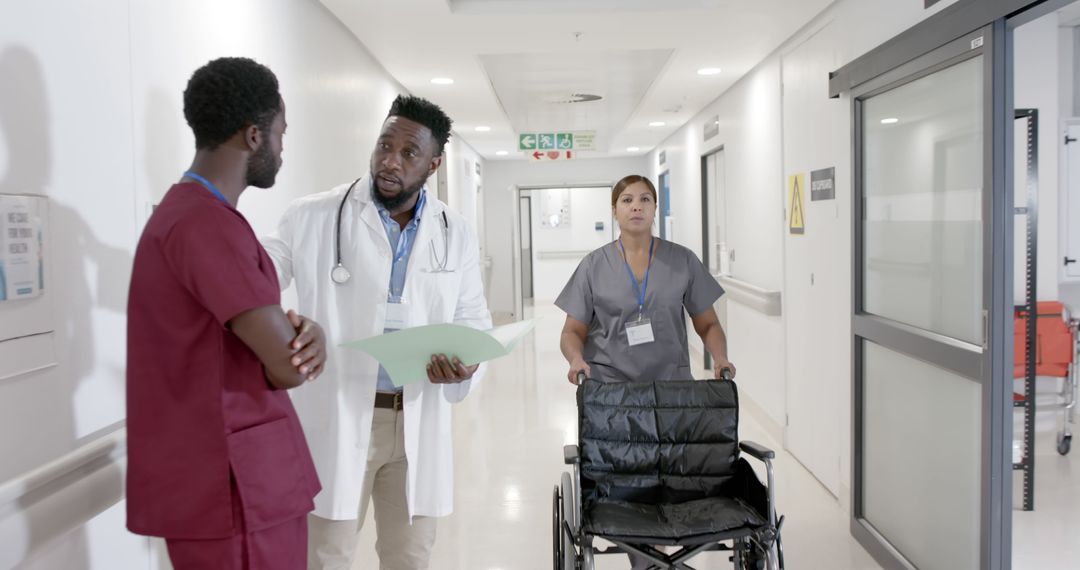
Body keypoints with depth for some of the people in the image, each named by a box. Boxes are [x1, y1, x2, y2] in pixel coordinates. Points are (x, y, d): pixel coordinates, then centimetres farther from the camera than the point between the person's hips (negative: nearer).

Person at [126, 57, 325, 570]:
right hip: (234, 485, -10)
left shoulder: (189, 211, 13)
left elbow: (260, 337, 13)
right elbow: (287, 367, -23)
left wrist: (304, 332, -9)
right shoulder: (209, 223, -21)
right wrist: (305, 342, -1)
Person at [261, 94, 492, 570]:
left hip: (418, 422, 3)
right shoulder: (312, 217, -5)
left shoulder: (456, 234, 4)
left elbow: (474, 319, 9)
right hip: (336, 417, -3)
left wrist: (467, 363, -12)